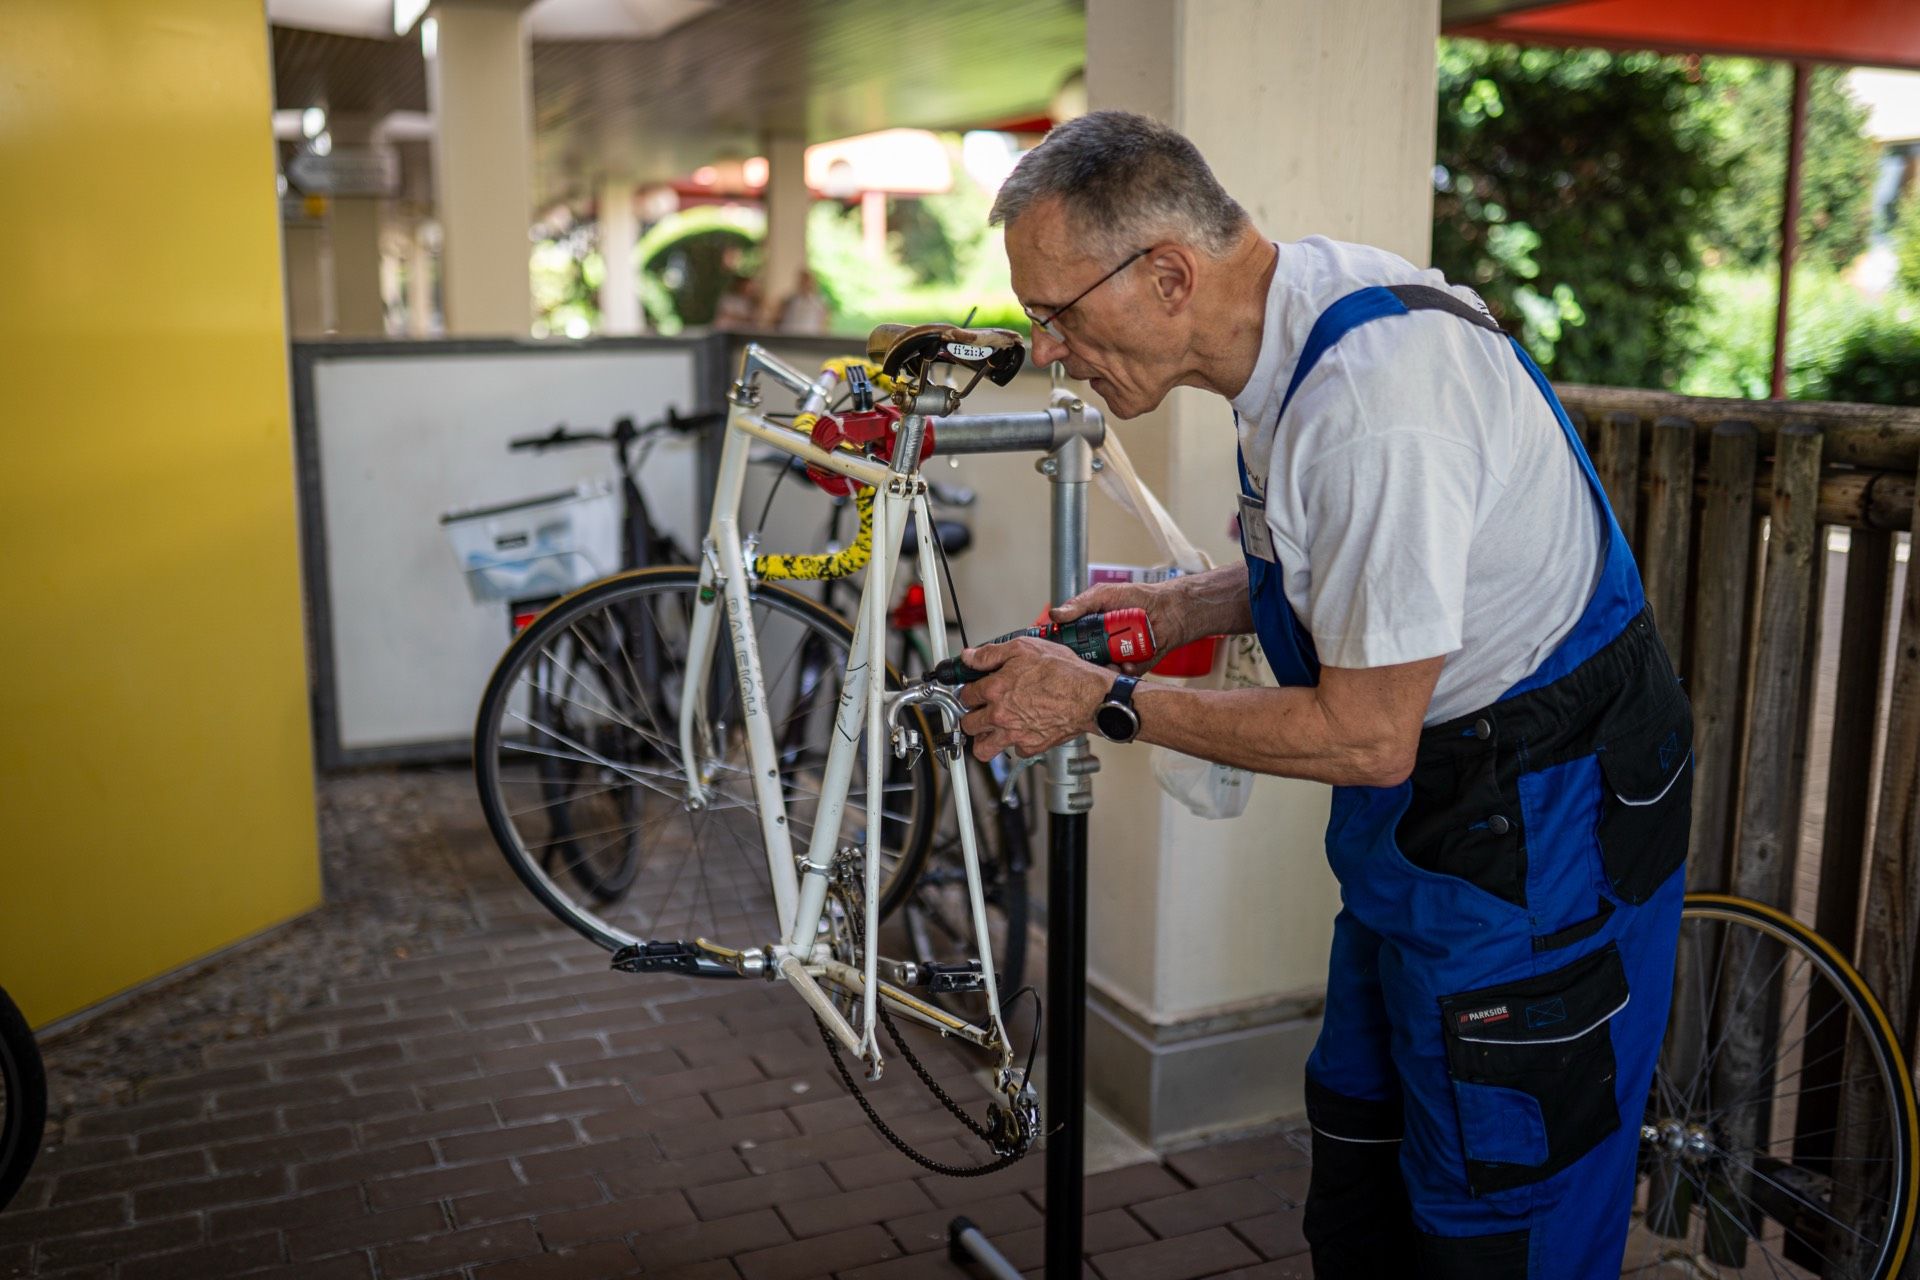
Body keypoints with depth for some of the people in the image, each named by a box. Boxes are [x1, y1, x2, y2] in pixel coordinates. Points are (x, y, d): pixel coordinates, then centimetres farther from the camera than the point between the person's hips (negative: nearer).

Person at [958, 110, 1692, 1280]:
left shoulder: (1375, 402, -32)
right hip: (1433, 812, 10)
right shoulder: (1299, 309, -1)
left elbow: (1366, 736, -26)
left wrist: (1104, 704, -18)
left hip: (1542, 828, -10)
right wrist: (1170, 608, 1)